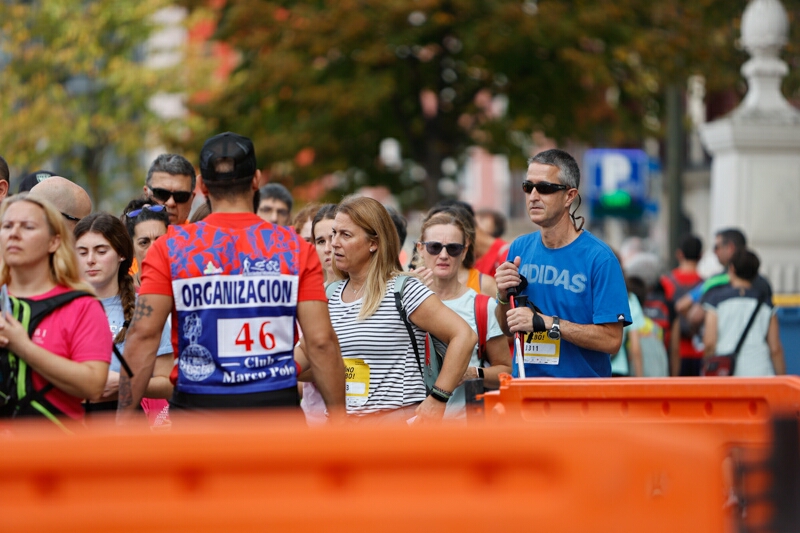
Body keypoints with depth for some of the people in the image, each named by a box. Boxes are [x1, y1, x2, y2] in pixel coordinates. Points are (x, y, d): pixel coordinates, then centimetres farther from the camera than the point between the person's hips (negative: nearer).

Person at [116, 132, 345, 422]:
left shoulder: (170, 248, 0)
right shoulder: (295, 248, 2)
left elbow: (143, 336, -7)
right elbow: (321, 340, -3)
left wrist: (123, 418, -5)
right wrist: (338, 417, 4)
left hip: (198, 407, 0)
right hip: (276, 406, 0)